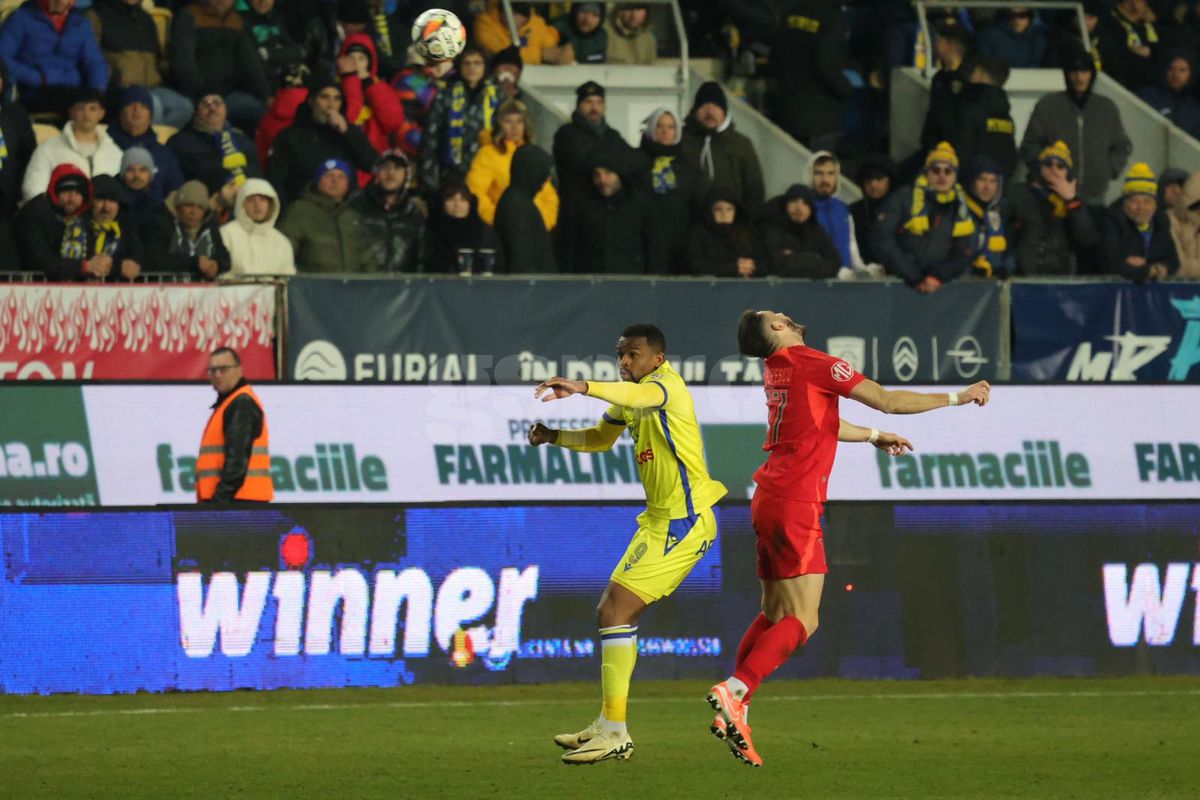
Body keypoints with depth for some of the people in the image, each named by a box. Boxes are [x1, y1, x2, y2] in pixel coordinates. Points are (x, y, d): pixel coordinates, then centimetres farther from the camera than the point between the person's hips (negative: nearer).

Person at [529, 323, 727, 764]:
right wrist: (553, 436, 13)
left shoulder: (667, 384, -13)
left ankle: (614, 734, -14)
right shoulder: (628, 399, 17)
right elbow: (601, 438, 33)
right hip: (660, 520, 10)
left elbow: (644, 395, -38)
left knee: (615, 611, -15)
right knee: (611, 613, 12)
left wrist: (584, 387, -54)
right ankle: (606, 728, 19)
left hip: (682, 522, -10)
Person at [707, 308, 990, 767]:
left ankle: (734, 712, 8)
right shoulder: (813, 364, -9)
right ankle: (734, 693, -23)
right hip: (796, 505, -9)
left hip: (770, 501, 9)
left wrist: (873, 436, 47)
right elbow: (889, 401, -8)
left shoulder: (777, 369, 16)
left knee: (775, 615, 14)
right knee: (802, 622, -11)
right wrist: (958, 398, 1)